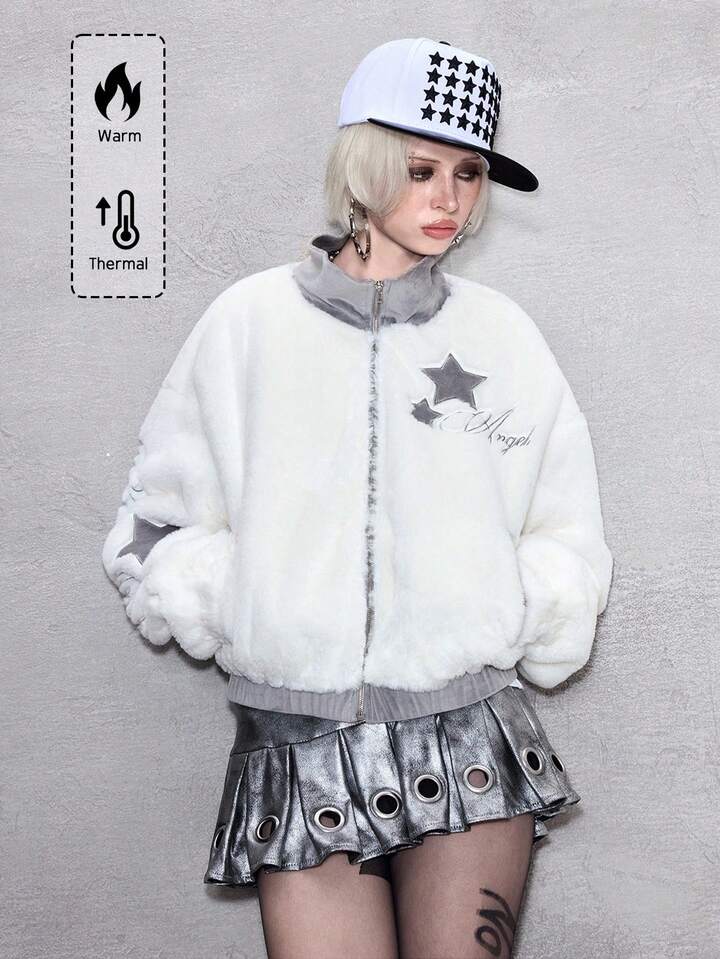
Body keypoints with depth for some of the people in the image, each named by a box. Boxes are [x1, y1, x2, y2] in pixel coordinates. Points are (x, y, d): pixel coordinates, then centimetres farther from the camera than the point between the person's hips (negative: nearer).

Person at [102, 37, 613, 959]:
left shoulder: (500, 333, 7)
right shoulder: (250, 321, 3)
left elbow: (568, 537, 12)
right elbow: (156, 525, 7)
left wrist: (509, 629, -1)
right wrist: (238, 616, -5)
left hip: (468, 744, 1)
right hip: (298, 759, 0)